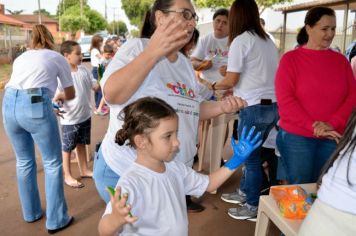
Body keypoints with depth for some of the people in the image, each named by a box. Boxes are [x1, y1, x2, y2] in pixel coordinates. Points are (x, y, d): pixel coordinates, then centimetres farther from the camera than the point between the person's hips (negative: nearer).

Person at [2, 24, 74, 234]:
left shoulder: (21, 57, 29)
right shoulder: (57, 57, 17)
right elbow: (71, 95, 23)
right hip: (36, 105, -5)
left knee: (24, 161, 21)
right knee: (53, 163, 9)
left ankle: (31, 213, 36)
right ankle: (56, 220, 17)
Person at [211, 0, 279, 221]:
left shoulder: (241, 40, -7)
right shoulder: (267, 40, 15)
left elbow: (231, 80, -7)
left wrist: (214, 86, 12)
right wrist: (236, 92, 23)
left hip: (255, 107, -7)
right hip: (273, 105, 7)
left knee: (251, 156, 5)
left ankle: (253, 207, 18)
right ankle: (244, 192, 34)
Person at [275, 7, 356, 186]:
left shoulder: (341, 60, 8)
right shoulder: (290, 59, -3)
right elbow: (285, 100, -10)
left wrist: (332, 124, -13)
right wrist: (314, 126, -17)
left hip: (332, 138, 4)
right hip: (296, 137, -3)